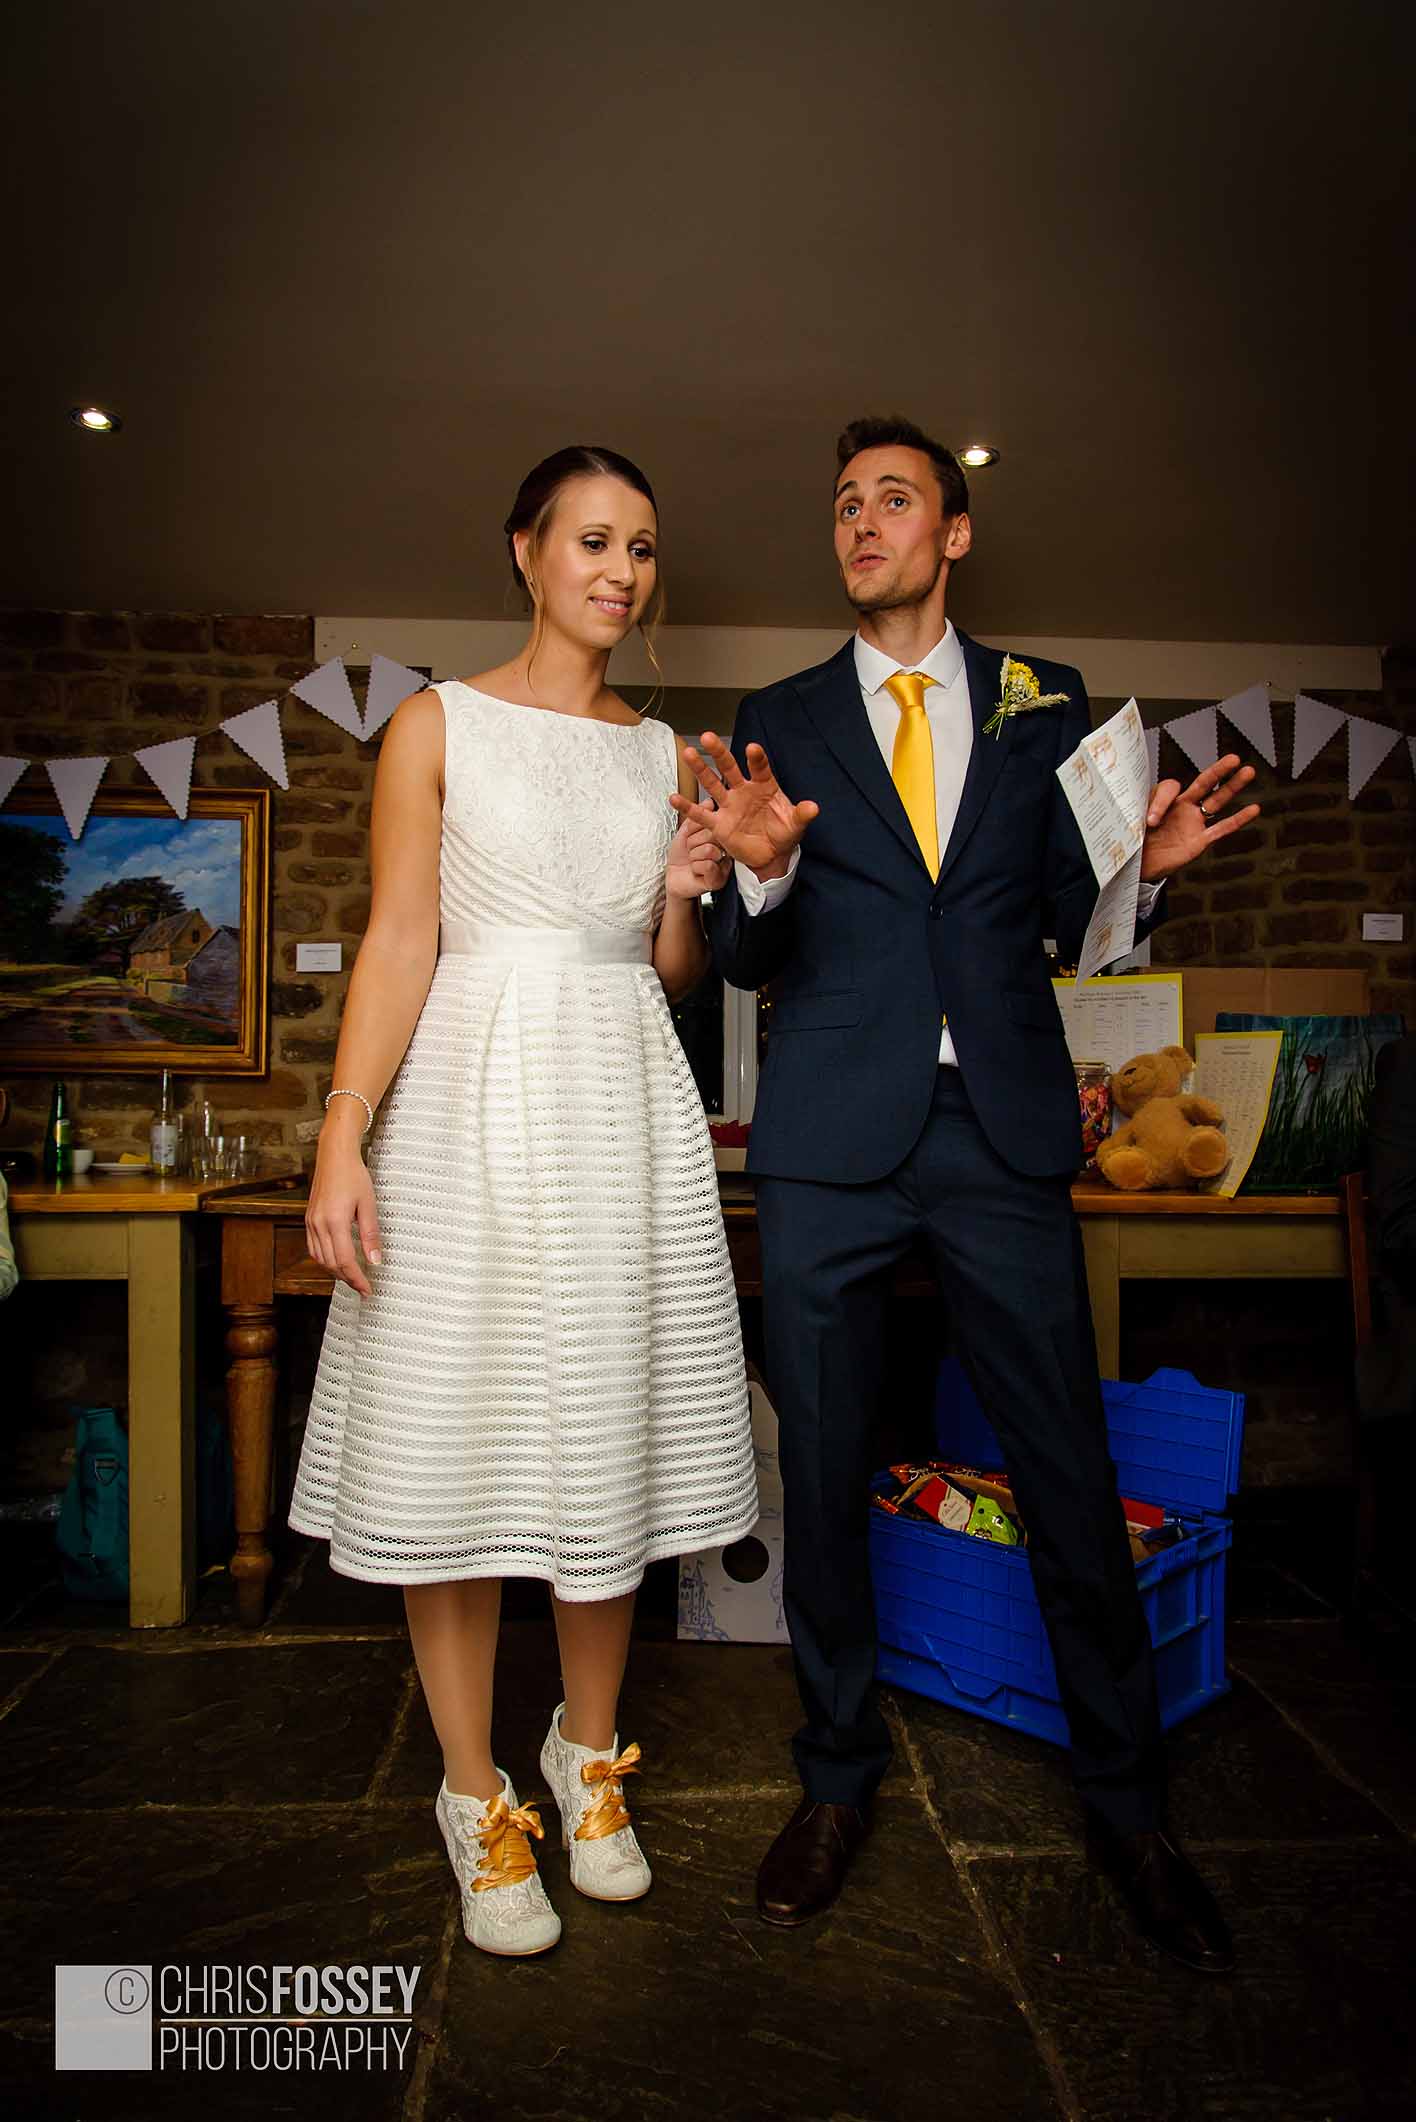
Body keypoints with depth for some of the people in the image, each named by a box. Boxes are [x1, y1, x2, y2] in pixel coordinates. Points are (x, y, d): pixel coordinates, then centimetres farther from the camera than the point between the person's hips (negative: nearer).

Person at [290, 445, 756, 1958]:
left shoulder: (663, 750, 14)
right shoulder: (440, 724, 4)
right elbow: (399, 942, -4)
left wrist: (690, 893, -5)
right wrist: (342, 1139, -13)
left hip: (626, 1109, 4)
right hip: (473, 1102, -3)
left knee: (608, 1437, 7)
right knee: (458, 1442, 1)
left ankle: (589, 1758, 28)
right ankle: (476, 1795, 20)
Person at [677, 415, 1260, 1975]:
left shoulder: (1045, 705, 12)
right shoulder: (780, 721, 10)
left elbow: (1074, 923, 11)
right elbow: (750, 962, 6)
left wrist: (1146, 865, -9)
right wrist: (758, 869, -15)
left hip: (1007, 1138, 0)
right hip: (831, 1142, 1)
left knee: (1070, 1477, 5)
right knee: (822, 1475, 9)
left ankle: (1126, 1803, 27)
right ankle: (838, 1777, 31)